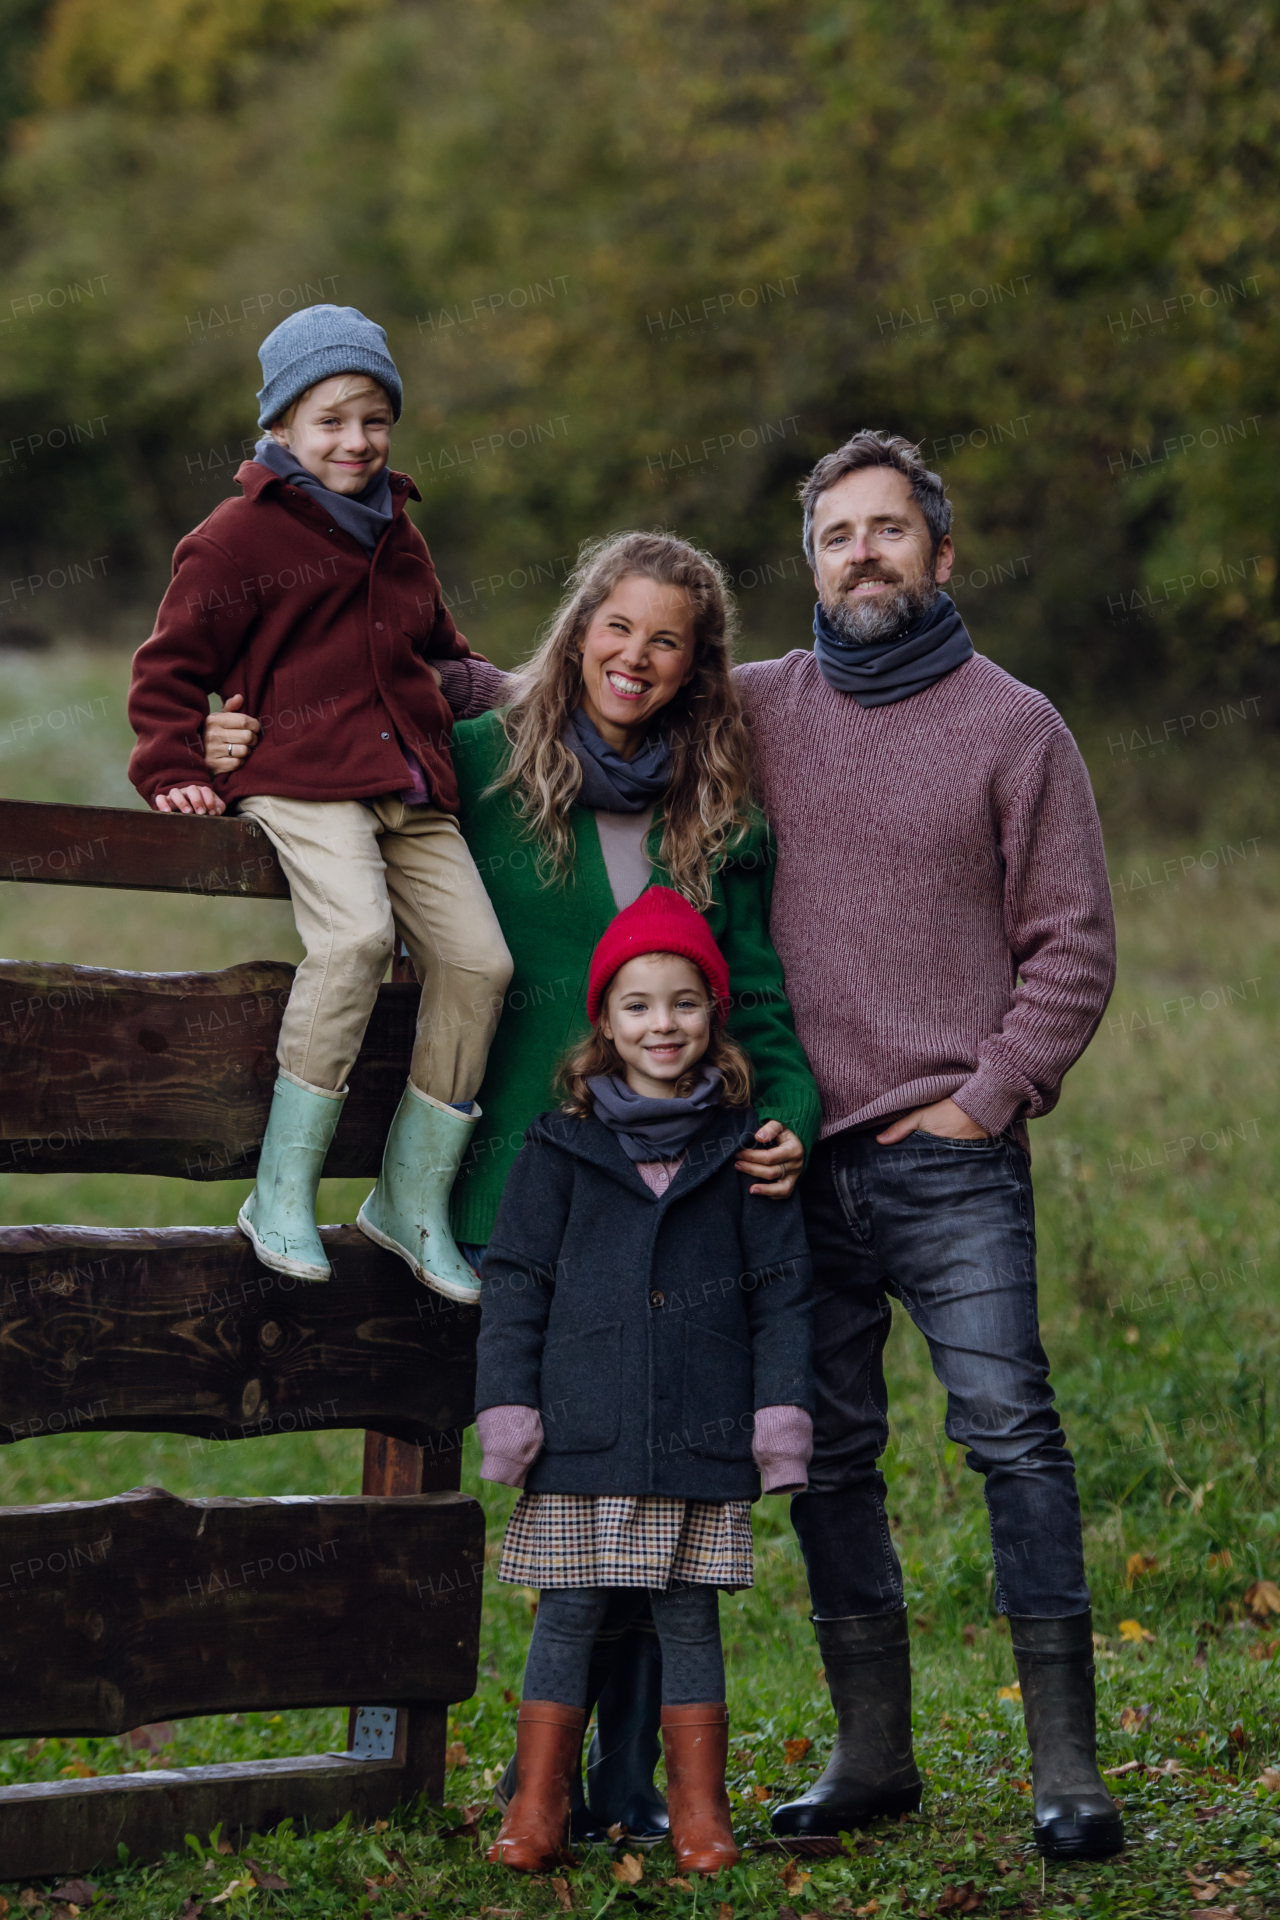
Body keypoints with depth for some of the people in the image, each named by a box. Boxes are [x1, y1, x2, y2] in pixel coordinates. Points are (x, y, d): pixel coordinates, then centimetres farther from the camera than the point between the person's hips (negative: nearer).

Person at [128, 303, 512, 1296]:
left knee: (479, 959, -8)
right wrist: (173, 770, -6)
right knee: (355, 933, -31)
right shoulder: (243, 533, 1)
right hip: (303, 779, -7)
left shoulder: (398, 535, 22)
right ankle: (282, 1194, -22)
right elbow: (171, 664, 4)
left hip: (412, 790, 7)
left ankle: (414, 1198, 6)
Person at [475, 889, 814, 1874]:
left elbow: (781, 1289, 6)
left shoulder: (742, 1151, 6)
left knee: (689, 1617, 5)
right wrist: (508, 1405, -1)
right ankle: (537, 1809, 12)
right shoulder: (562, 1149, 5)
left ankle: (701, 1811, 13)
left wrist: (782, 1407, -2)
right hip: (584, 1431, 0)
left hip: (702, 1439, 0)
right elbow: (516, 1283, 5)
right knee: (568, 1615, 3)